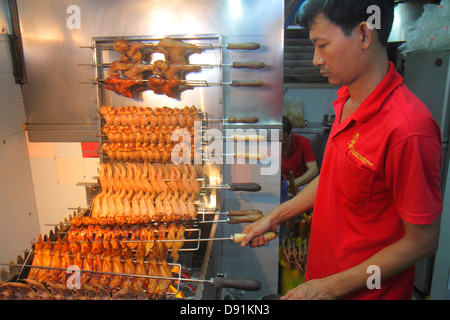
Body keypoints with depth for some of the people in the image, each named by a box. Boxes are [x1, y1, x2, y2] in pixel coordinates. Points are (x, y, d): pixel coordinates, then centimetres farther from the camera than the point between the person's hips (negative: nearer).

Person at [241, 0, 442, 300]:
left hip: (365, 289, -7)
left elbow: (422, 241, -21)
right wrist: (274, 217, 7)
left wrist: (331, 287, -18)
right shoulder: (347, 101, -4)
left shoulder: (407, 129, -29)